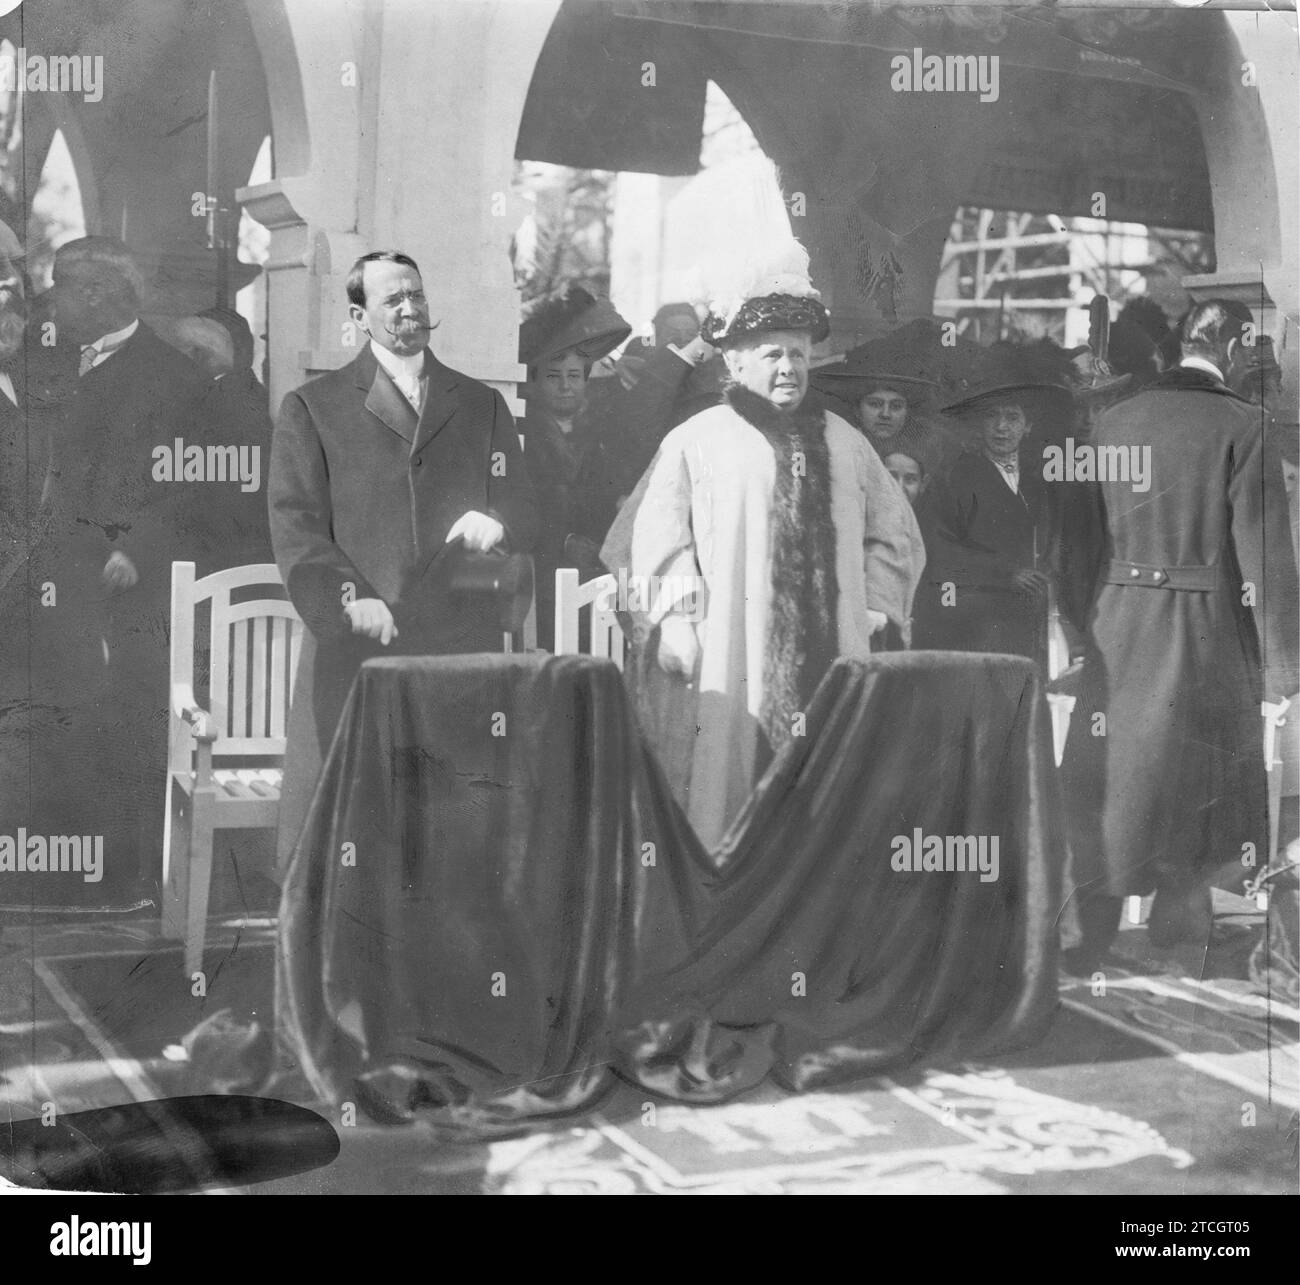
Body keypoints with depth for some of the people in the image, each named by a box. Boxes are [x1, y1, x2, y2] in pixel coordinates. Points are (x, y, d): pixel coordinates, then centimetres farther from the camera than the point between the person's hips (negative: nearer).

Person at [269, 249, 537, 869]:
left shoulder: (482, 405, 18)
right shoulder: (311, 407, 10)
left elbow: (525, 516, 15)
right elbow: (295, 527, 1)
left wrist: (495, 525, -10)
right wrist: (351, 598, -14)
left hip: (463, 653, 2)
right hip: (355, 648, -2)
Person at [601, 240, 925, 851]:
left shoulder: (842, 441, 18)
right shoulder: (696, 441, 5)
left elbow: (896, 532, 23)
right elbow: (656, 537, -2)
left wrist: (872, 607, 10)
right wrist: (673, 619, -13)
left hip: (829, 655, 4)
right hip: (726, 660, -3)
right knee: (725, 787, -5)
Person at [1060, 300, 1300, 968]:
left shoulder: (1112, 421, 3)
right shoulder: (1241, 426, -10)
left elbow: (1087, 537, 5)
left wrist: (1085, 624, 11)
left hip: (1117, 630, 4)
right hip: (1205, 631, -4)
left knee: (1106, 781, 13)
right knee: (1198, 781, 10)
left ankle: (1088, 944, 20)